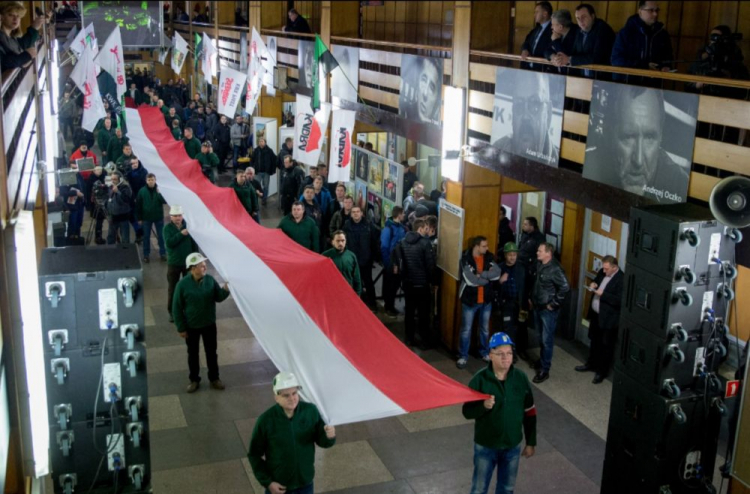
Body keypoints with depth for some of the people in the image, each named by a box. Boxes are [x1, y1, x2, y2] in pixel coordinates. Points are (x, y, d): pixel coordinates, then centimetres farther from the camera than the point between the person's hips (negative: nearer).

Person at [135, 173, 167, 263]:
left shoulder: (159, 190, -7)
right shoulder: (142, 191, -6)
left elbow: (165, 201, -15)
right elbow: (138, 205, -1)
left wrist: (159, 194, -30)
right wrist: (139, 218, -1)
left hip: (158, 217, -1)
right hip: (146, 218, 1)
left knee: (160, 236, 8)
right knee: (146, 237, 9)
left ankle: (163, 253, 19)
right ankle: (146, 255, 19)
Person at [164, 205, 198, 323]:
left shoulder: (188, 226, -4)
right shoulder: (167, 228, -8)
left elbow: (194, 243, 3)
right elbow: (169, 243, -23)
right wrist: (181, 234, -31)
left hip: (188, 262, 1)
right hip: (173, 263, -1)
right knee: (172, 288, 6)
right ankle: (172, 312, 18)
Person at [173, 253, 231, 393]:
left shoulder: (210, 280, -11)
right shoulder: (183, 284, -20)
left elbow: (218, 298, -1)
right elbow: (176, 308, -12)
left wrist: (225, 290, -23)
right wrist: (181, 328, -10)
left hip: (209, 324, 2)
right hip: (191, 326, -2)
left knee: (211, 352, 16)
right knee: (193, 354, 15)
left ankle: (214, 378, 34)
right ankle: (194, 380, 34)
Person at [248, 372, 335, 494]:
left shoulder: (310, 411, -15)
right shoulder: (266, 420, -20)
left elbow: (321, 441, -3)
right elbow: (254, 454, -9)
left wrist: (329, 437, -25)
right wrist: (267, 482, -12)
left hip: (305, 483, 2)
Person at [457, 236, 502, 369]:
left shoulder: (489, 258, -1)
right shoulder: (465, 259, -16)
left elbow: (497, 273, -14)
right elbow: (470, 280, -24)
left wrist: (481, 274, -23)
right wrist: (488, 276, -12)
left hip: (486, 300, 4)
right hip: (470, 300, -4)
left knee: (485, 328, 18)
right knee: (466, 330, 5)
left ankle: (485, 352, 35)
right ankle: (463, 356, 17)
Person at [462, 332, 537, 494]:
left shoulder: (521, 378, -9)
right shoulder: (479, 380, -18)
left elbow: (529, 412, 1)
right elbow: (467, 412, -15)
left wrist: (531, 442, 4)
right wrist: (483, 406, -35)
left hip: (513, 446, 3)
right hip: (485, 446, -2)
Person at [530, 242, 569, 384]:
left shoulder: (555, 269, -21)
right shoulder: (539, 265, 4)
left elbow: (565, 288, -25)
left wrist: (554, 304, -19)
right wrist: (531, 298, 16)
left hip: (548, 310, -8)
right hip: (538, 307, 8)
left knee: (547, 340, -1)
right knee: (541, 338, 20)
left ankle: (544, 370, 5)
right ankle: (542, 361, 37)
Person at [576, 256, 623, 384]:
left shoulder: (622, 279, -22)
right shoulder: (602, 272, 2)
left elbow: (620, 301, -27)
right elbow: (596, 281, 20)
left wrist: (603, 294, -27)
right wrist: (593, 284, -3)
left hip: (608, 318, -8)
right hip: (595, 314, 8)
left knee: (606, 346, 8)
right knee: (594, 342, 23)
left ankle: (602, 371, 20)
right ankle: (591, 364, 40)